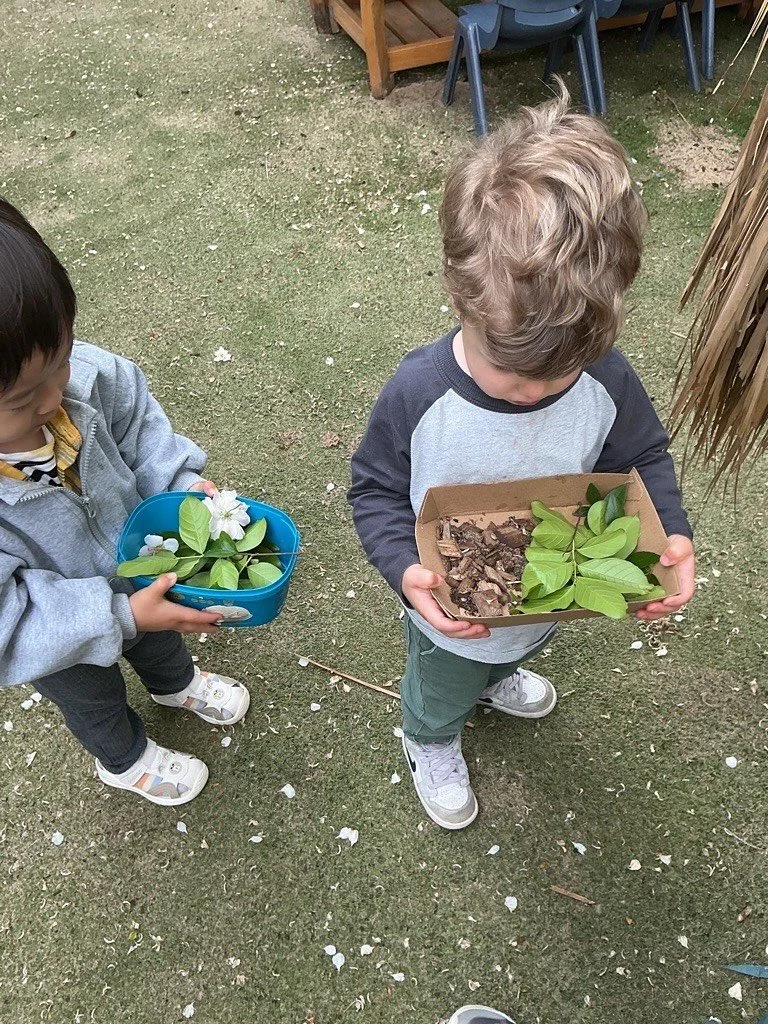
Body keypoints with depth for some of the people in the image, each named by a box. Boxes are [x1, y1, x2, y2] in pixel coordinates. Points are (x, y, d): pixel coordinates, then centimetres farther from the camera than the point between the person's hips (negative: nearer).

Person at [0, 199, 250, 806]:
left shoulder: (82, 375, -32)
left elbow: (137, 421, -9)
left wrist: (181, 483, -23)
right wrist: (121, 617, -38)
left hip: (137, 571, 4)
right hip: (62, 641, -3)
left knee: (158, 638, 37)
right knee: (96, 702, 31)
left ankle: (176, 682, 73)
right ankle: (126, 759, 65)